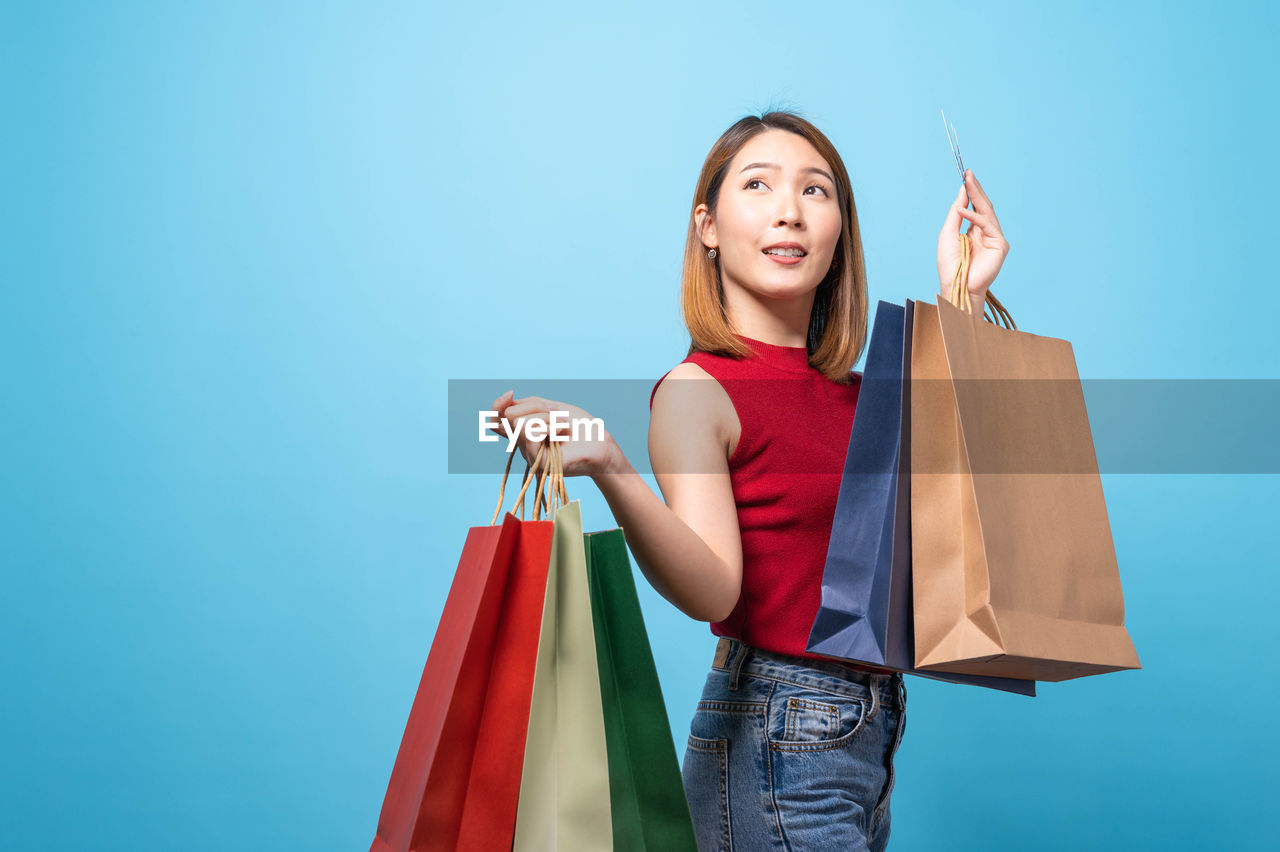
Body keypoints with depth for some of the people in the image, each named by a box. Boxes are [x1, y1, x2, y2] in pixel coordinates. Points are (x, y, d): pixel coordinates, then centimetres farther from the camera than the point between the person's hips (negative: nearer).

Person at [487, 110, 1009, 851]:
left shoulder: (850, 391, 10)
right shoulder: (698, 389, -12)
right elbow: (713, 589, -23)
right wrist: (609, 470, -40)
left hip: (869, 731, 7)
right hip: (775, 740, -7)